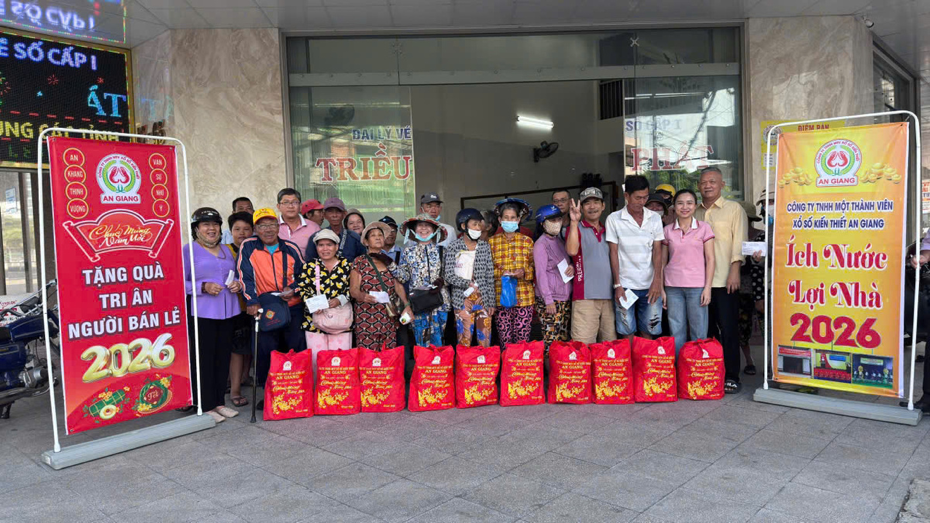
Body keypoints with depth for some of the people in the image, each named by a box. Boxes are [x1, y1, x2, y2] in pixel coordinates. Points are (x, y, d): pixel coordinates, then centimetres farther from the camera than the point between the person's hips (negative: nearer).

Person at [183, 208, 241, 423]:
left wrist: (238, 284, 2)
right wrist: (203, 287, -20)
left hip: (227, 312, 6)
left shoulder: (227, 251, 16)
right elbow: (181, 283, -7)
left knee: (223, 358, 9)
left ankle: (219, 402, 19)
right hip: (201, 314, -6)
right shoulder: (188, 250, -1)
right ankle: (206, 406, 6)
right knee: (203, 359, -3)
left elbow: (237, 276, 23)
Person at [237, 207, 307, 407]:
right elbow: (246, 277, -5)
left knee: (298, 347, 1)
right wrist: (252, 302, -15)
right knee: (266, 350, -2)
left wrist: (294, 289, -6)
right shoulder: (248, 247, -1)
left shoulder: (291, 248, 5)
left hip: (293, 307, 2)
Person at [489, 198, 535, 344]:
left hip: (523, 296, 0)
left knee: (523, 339, -3)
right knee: (505, 339, 1)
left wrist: (524, 272, -11)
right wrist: (500, 273, -8)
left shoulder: (527, 241, 8)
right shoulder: (492, 241, 9)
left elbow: (535, 267, 8)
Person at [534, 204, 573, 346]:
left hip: (565, 297, 7)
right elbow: (541, 274, -12)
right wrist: (548, 301, -15)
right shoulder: (541, 244, -8)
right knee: (551, 340, -7)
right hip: (550, 299, -7)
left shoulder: (560, 241, 14)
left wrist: (572, 267, -1)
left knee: (564, 339, 10)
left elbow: (568, 261, 25)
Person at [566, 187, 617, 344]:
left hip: (609, 296, 6)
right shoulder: (576, 228, 3)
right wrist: (574, 222, -21)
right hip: (586, 295, -5)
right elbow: (572, 250, -17)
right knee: (583, 346, -11)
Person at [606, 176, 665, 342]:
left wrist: (657, 281, -8)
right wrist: (617, 285, -6)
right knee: (627, 332, 3)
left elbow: (657, 251, 4)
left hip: (650, 285, 2)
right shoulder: (614, 219, -2)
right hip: (625, 284, -2)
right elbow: (613, 253, -1)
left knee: (648, 331, 7)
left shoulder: (655, 218, 5)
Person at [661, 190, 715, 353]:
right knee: (677, 333, 5)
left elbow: (710, 259, 1)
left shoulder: (704, 228, 3)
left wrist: (707, 288, -6)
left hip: (697, 286, -1)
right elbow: (663, 261, 10)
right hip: (673, 287, 2)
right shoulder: (668, 230, 8)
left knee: (699, 334, 0)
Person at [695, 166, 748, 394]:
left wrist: (734, 271, -14)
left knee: (728, 329, -3)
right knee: (706, 330, 8)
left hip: (724, 281, -5)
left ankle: (731, 377, 5)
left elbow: (739, 241, -4)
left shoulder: (734, 209, 3)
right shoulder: (695, 213, 17)